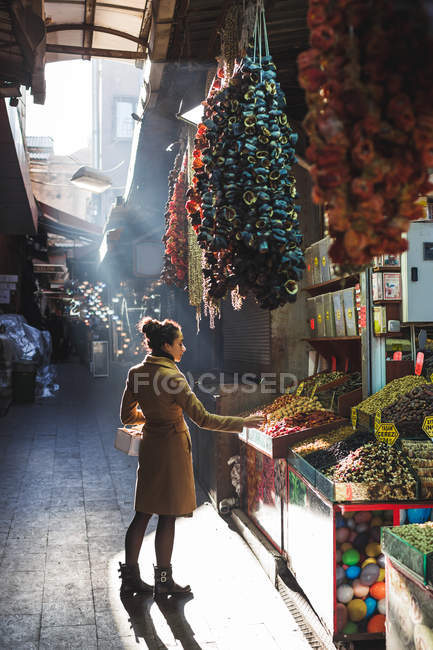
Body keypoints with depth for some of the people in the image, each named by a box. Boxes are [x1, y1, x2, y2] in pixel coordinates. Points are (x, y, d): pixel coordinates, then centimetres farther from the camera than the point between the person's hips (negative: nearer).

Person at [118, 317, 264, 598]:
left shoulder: (136, 373, 1)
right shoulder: (172, 377, -21)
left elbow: (128, 415, 10)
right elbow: (203, 418, -23)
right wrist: (242, 423, -18)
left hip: (149, 446, 7)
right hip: (173, 447, -7)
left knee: (143, 513, 15)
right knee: (168, 516, 5)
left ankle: (130, 577, 22)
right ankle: (163, 580, 18)